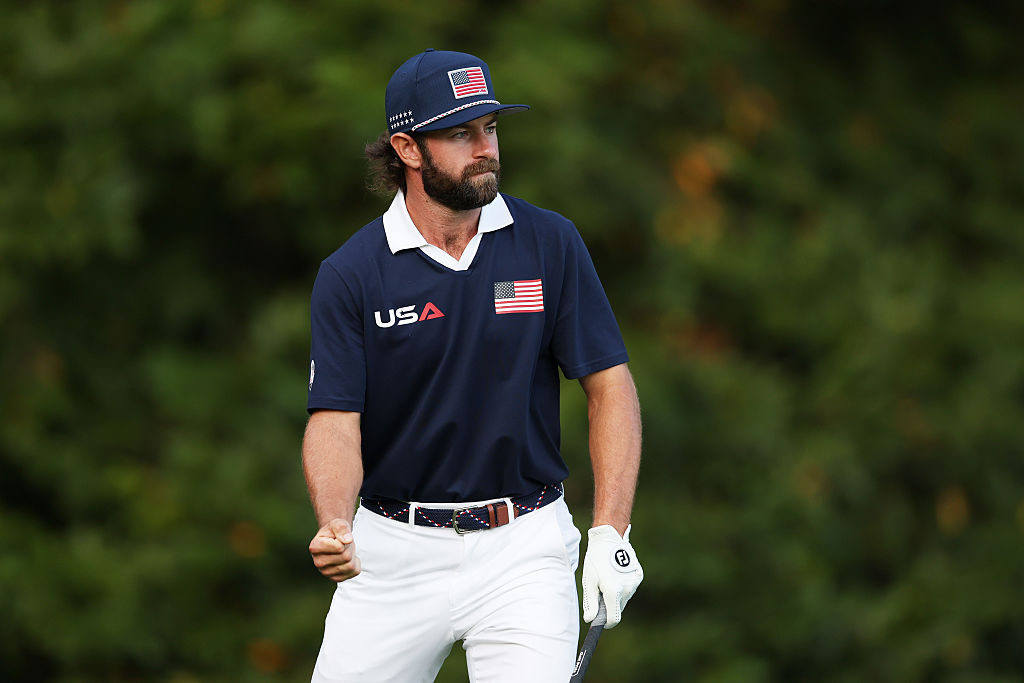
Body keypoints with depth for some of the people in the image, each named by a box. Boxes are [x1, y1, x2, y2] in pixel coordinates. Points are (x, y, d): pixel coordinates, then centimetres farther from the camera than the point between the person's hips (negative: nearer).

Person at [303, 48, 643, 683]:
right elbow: (336, 418, -8)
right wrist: (334, 527, -28)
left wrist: (611, 534, -9)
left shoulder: (551, 244, -1)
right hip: (393, 552, 0)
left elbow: (610, 385, 0)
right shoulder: (350, 274, -3)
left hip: (524, 550, 0)